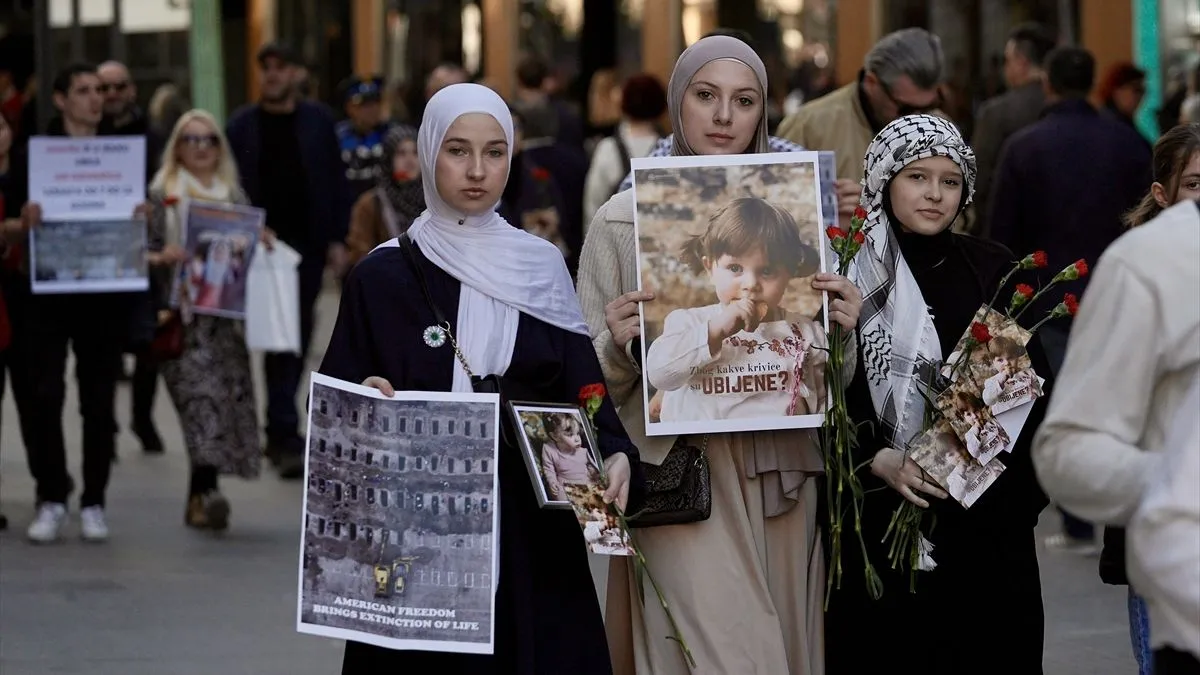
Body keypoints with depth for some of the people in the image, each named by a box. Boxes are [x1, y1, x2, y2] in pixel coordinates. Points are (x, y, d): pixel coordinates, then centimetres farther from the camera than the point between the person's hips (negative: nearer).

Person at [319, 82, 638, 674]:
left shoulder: (542, 269, 9)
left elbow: (581, 383, 2)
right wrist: (367, 401, -20)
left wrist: (614, 454, -16)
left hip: (531, 534, 2)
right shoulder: (383, 277, 2)